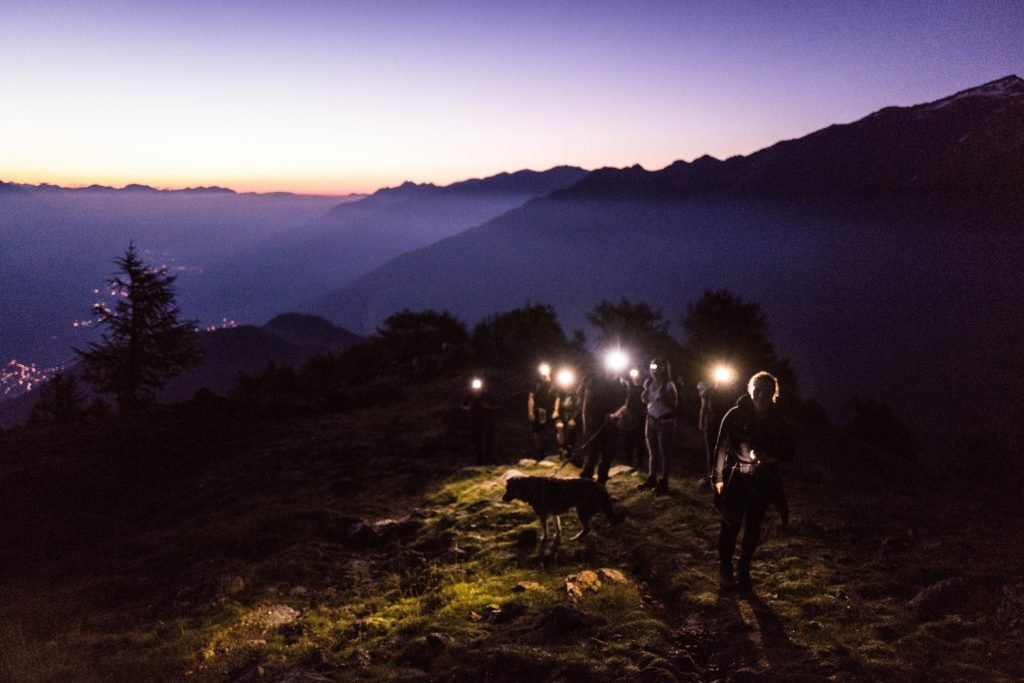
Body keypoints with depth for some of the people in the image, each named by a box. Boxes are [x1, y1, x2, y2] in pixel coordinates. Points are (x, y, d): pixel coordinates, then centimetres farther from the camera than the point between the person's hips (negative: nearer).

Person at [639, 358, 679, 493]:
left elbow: (675, 405, -13)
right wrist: (644, 397, -5)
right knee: (652, 451, 14)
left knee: (664, 452, -2)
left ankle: (663, 481, 2)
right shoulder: (648, 383, 4)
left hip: (665, 421, -7)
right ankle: (651, 478, 23)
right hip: (651, 420, 7)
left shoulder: (669, 385, -14)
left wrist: (664, 399, -28)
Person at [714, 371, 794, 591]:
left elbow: (788, 453, 6)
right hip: (735, 478, -2)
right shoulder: (736, 414, -7)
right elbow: (721, 446, -4)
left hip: (762, 481, 2)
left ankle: (744, 571, 23)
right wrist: (718, 477, -7)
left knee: (753, 528, 9)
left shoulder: (778, 422, 0)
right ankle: (725, 570, 11)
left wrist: (769, 458, -15)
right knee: (730, 525, -4)